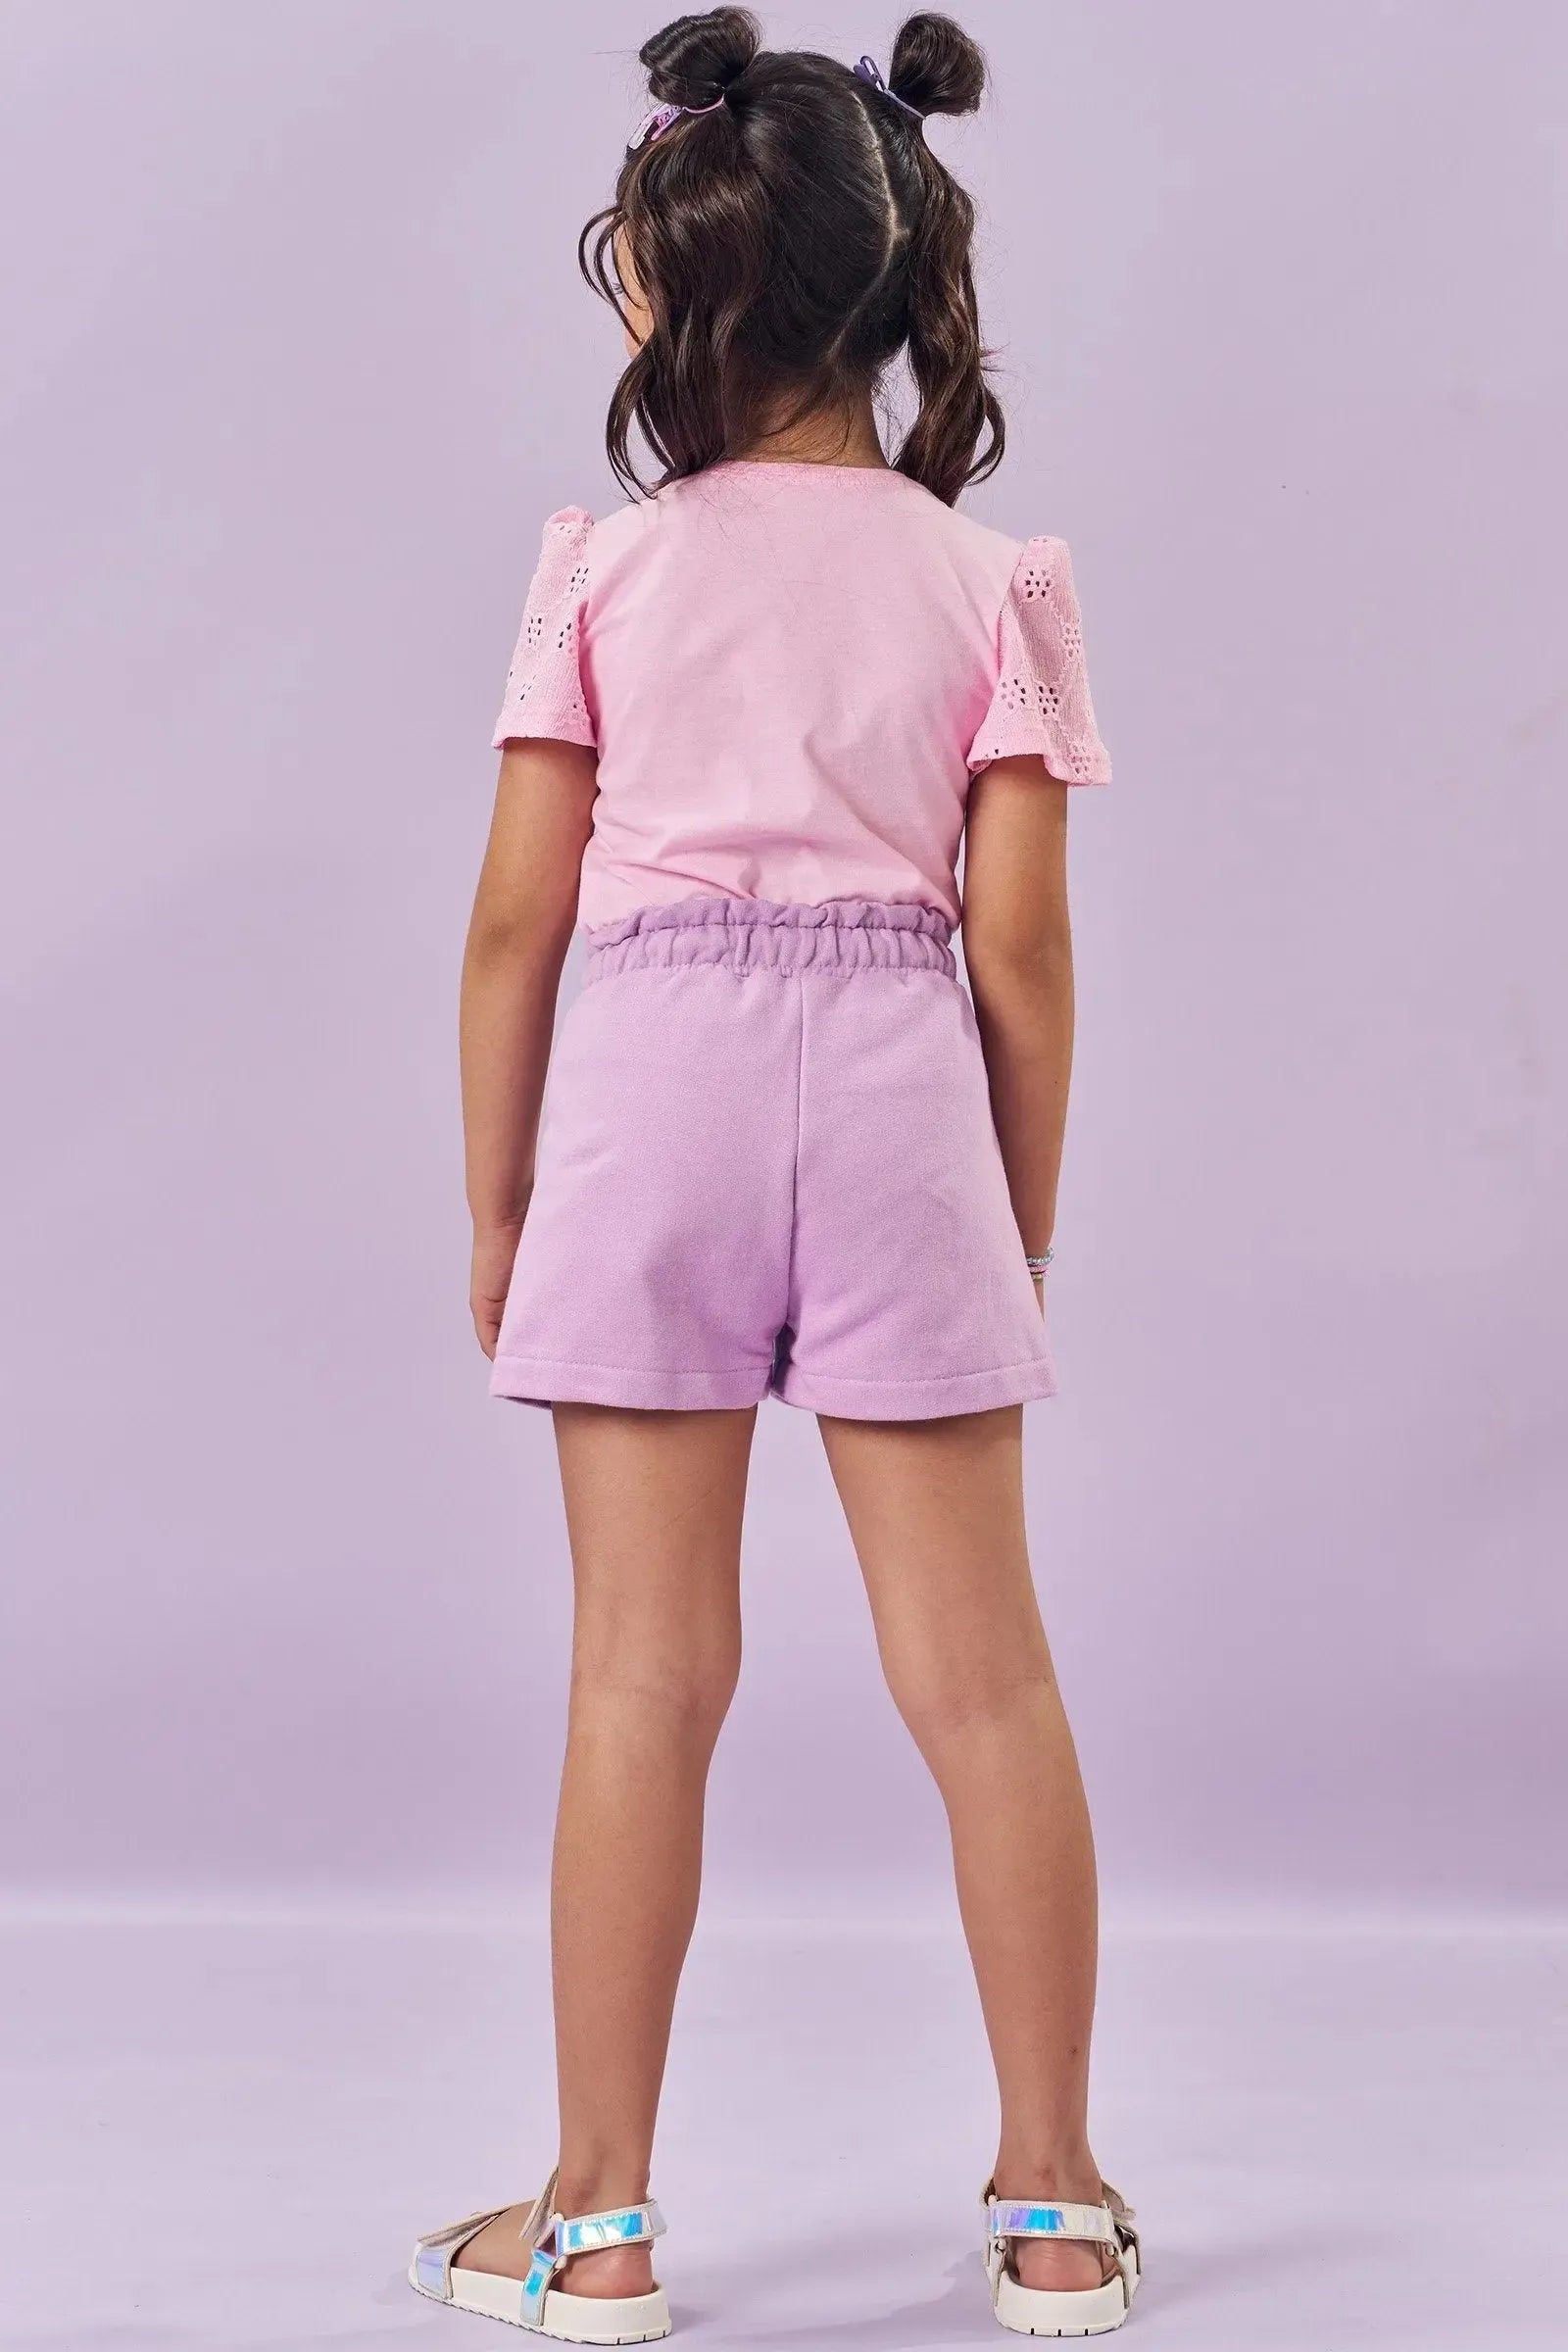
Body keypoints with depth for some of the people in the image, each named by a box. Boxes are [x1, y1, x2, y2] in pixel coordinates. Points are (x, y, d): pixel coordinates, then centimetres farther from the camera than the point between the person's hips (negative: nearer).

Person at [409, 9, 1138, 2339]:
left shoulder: (605, 568, 3)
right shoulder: (988, 580, 5)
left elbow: (517, 923, 2)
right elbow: (1020, 953, 1)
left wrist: (498, 1206, 12)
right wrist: (1025, 1226, 11)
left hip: (650, 1089, 0)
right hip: (898, 1091, 1)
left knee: (646, 1673, 6)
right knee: (980, 1668, 8)